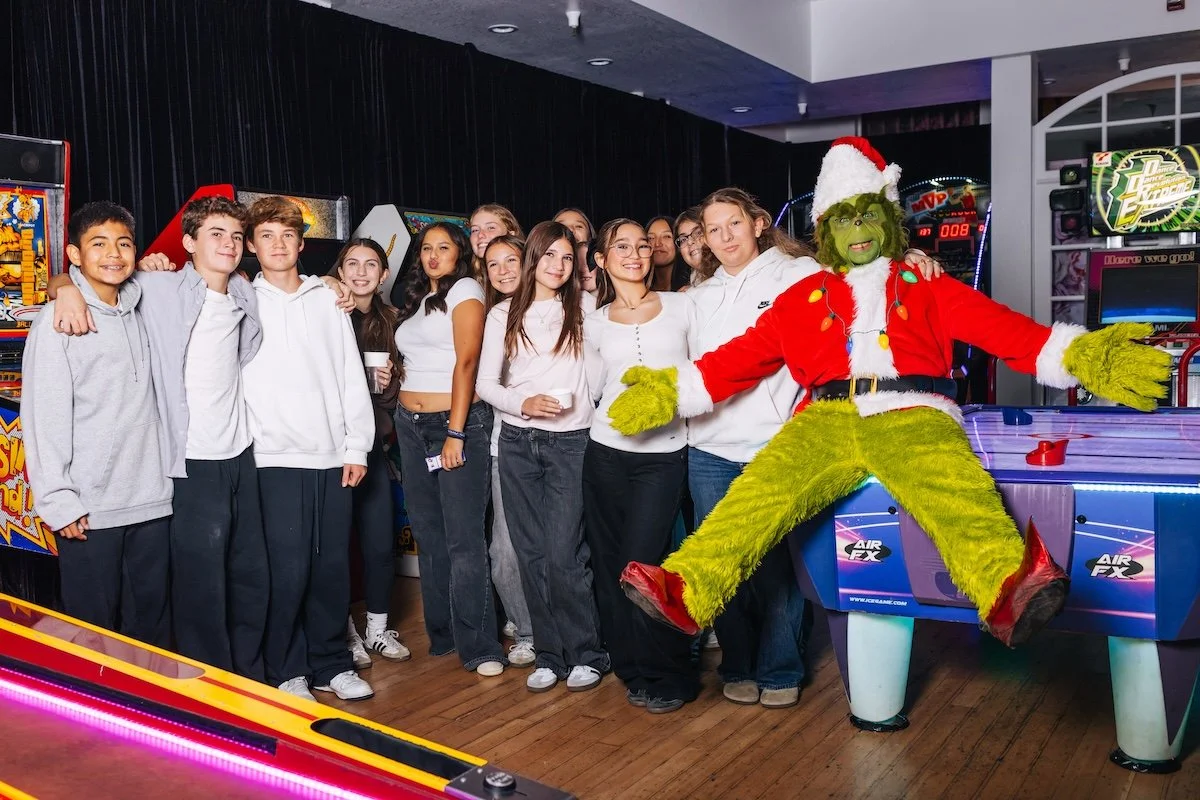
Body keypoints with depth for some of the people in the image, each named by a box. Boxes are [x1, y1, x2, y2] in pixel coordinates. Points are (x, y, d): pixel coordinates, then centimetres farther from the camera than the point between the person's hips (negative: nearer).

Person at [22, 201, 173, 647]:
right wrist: (58, 502, -12)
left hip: (151, 501, 5)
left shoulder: (138, 312, 11)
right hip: (89, 510, -5)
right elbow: (44, 416, -9)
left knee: (153, 626, 13)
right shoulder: (59, 319, -6)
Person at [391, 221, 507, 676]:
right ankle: (442, 634, 20)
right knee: (428, 534, 10)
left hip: (458, 421, -7)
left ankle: (479, 646, -4)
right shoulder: (413, 298, 19)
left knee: (464, 538, -9)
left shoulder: (464, 289, -2)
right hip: (410, 425, 7)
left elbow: (466, 361, -12)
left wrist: (456, 433, -18)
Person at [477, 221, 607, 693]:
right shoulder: (503, 315, 8)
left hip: (570, 442, -3)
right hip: (517, 442, 3)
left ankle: (587, 654, 9)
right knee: (531, 554, 6)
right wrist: (523, 403, -10)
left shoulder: (585, 307, 4)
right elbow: (485, 383, 5)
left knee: (564, 555, -8)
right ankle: (549, 654, 18)